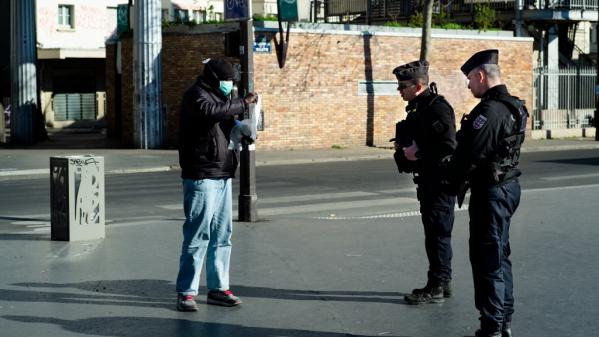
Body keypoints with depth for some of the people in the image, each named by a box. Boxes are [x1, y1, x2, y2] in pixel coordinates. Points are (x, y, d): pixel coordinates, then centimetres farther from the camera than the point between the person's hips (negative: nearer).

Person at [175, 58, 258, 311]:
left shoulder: (218, 97, 20)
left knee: (222, 235, 11)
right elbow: (211, 111, -30)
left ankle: (218, 288, 19)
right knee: (198, 235, -9)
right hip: (202, 177, -9)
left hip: (222, 176, 9)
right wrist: (243, 103, -22)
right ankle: (186, 292, -4)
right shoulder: (196, 95, -8)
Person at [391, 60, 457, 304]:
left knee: (437, 233, -5)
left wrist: (418, 153, -19)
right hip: (428, 181, 10)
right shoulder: (419, 108, 14)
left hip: (440, 181, -10)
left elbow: (448, 147, -25)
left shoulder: (438, 108, -17)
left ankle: (436, 288, 0)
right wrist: (405, 148, 7)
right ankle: (442, 283, 24)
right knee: (435, 233, 15)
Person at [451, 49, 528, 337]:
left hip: (490, 191, -10)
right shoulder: (512, 106, 12)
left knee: (487, 258, -4)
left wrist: (457, 181, -4)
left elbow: (471, 154, -21)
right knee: (499, 254, 17)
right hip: (508, 186, 10)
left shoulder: (490, 110, -20)